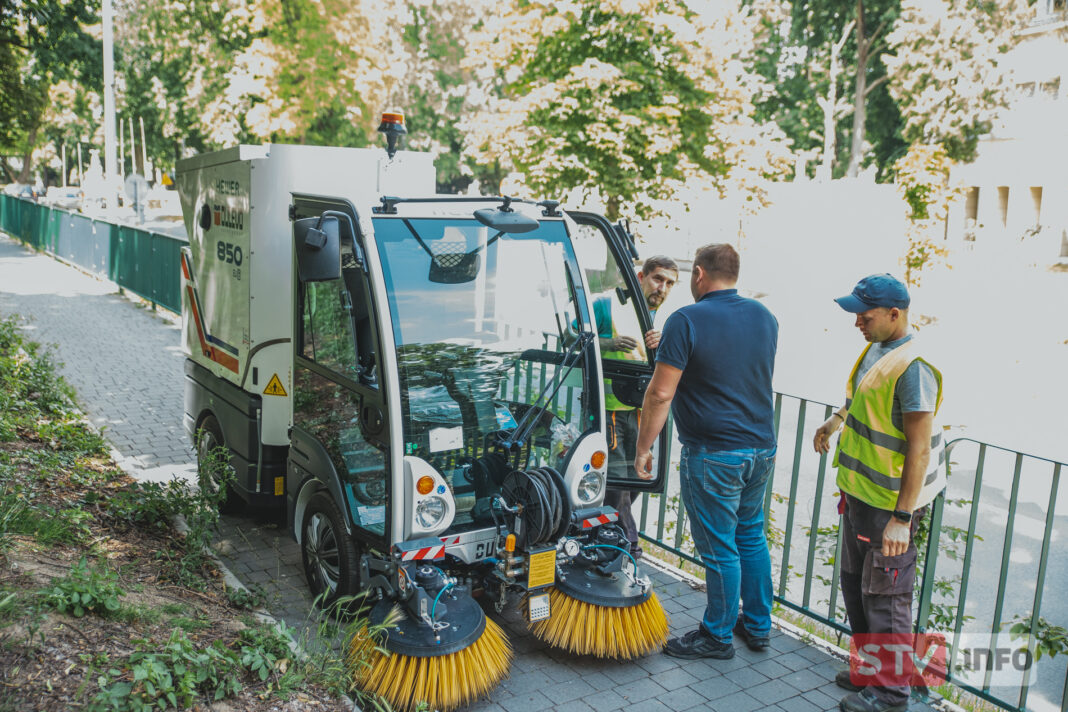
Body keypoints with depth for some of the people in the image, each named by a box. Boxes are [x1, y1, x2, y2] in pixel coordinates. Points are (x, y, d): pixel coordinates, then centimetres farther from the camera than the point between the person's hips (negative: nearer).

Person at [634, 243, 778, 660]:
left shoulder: (687, 321, -15)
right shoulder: (764, 317, 7)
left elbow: (660, 394, -17)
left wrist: (643, 448, -9)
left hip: (714, 456, -7)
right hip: (762, 448, 7)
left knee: (720, 549, 5)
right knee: (752, 537, 20)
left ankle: (717, 636, 20)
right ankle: (758, 626, 32)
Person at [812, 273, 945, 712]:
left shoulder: (913, 369, -23)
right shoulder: (875, 350, 5)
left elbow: (919, 449, -24)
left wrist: (902, 518, -24)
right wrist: (836, 420, 17)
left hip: (889, 504, -9)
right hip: (860, 493, 9)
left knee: (885, 597, 4)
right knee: (855, 587, 20)